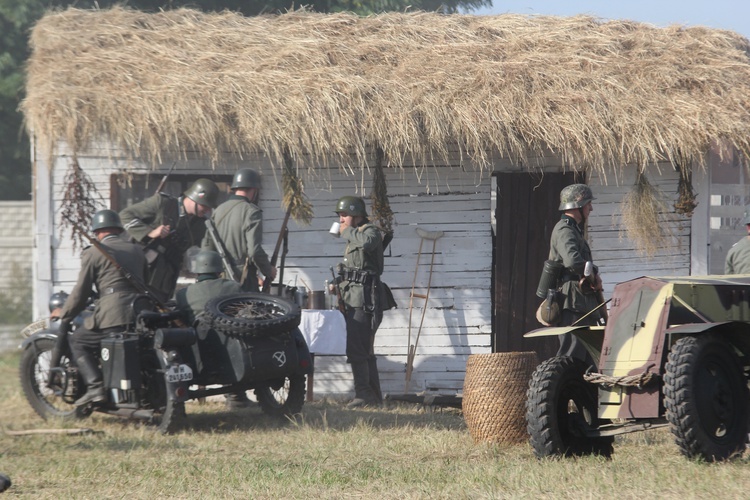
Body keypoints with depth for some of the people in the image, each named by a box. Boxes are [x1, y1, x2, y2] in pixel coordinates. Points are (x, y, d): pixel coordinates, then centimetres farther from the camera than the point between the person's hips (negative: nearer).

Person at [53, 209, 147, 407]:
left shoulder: (93, 253, 3)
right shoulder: (137, 250, 21)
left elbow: (81, 292, 2)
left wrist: (64, 317, 12)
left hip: (112, 315, -6)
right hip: (140, 314, 6)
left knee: (78, 341, 8)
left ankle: (95, 387, -10)